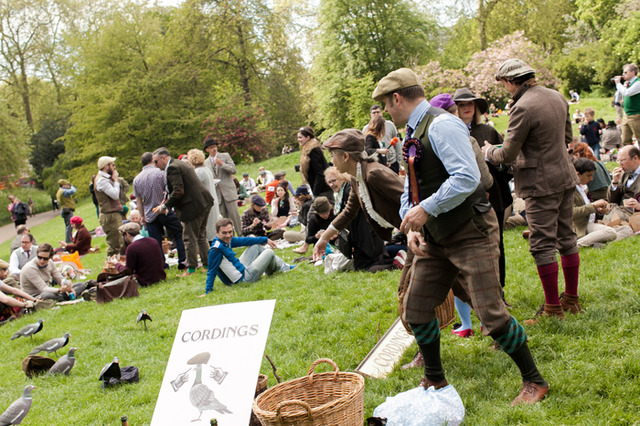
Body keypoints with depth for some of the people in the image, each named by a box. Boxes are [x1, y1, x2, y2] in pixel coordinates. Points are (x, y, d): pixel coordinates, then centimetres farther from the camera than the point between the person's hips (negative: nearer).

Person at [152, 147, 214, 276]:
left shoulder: (172, 168, -14)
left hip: (194, 206, -10)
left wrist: (164, 206, -13)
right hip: (205, 203, 10)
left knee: (190, 239, -2)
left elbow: (178, 191, -21)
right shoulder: (180, 164, 18)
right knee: (201, 236, 17)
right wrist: (167, 204, 18)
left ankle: (191, 269, 4)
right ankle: (207, 264, 22)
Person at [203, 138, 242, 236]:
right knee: (224, 217, 4)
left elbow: (234, 170, -5)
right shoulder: (206, 162, 12)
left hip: (228, 190, -3)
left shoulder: (225, 156, 4)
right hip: (216, 193, 3)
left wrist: (221, 164, -16)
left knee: (234, 214, -8)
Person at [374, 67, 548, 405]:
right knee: (415, 311, 10)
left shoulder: (441, 125, -16)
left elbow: (467, 177, -27)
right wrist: (411, 227, 2)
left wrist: (426, 209, -23)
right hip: (434, 238, 9)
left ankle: (534, 382, 12)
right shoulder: (413, 135, 13)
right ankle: (434, 380, 30)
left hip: (470, 234, -9)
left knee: (491, 315, -9)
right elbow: (411, 189, 19)